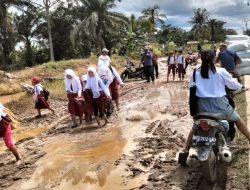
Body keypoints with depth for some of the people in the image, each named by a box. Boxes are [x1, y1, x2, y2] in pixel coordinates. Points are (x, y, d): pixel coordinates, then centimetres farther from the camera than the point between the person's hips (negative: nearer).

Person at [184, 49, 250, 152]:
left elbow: (191, 87, 10)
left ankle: (186, 150, 15)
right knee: (238, 120, 22)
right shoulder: (221, 71, -6)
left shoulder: (196, 73, 0)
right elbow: (234, 85, 3)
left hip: (202, 106, 2)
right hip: (219, 104, -2)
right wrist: (240, 86, 26)